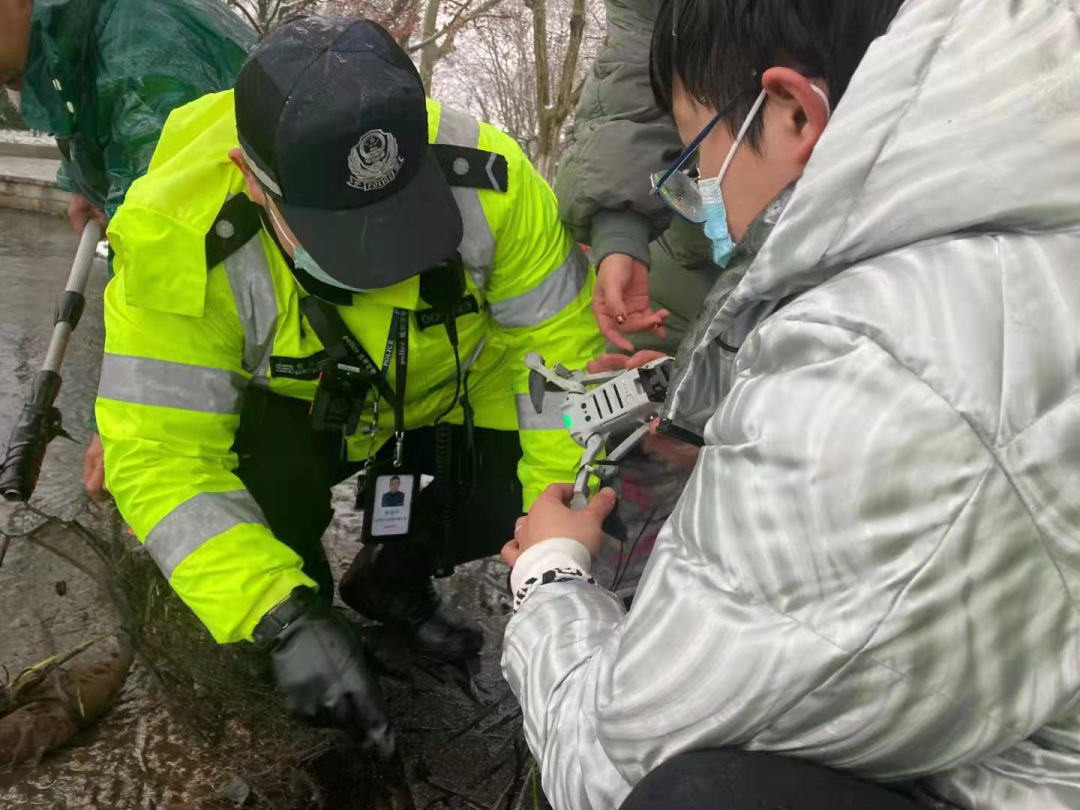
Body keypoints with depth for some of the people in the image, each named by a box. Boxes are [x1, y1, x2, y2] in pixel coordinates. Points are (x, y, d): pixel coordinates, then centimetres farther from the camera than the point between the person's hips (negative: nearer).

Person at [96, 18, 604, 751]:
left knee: (507, 502, -18)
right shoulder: (177, 241, -34)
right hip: (286, 411, -1)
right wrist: (283, 620, -41)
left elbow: (559, 341, -21)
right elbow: (161, 452, -31)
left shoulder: (485, 175, -31)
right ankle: (308, 599, 10)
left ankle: (394, 578, 16)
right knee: (266, 515, -29)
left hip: (448, 395, 2)